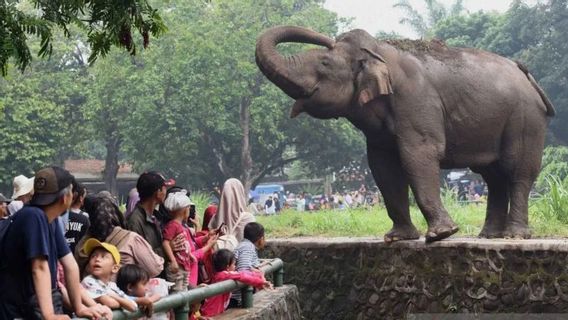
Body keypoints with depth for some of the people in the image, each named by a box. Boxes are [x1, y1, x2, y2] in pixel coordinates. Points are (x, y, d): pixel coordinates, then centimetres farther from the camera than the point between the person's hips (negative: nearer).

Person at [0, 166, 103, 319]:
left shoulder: (51, 219, 5)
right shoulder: (33, 217, -20)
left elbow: (69, 264, 5)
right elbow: (40, 268, -27)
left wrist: (79, 307, 5)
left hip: (43, 300, 8)